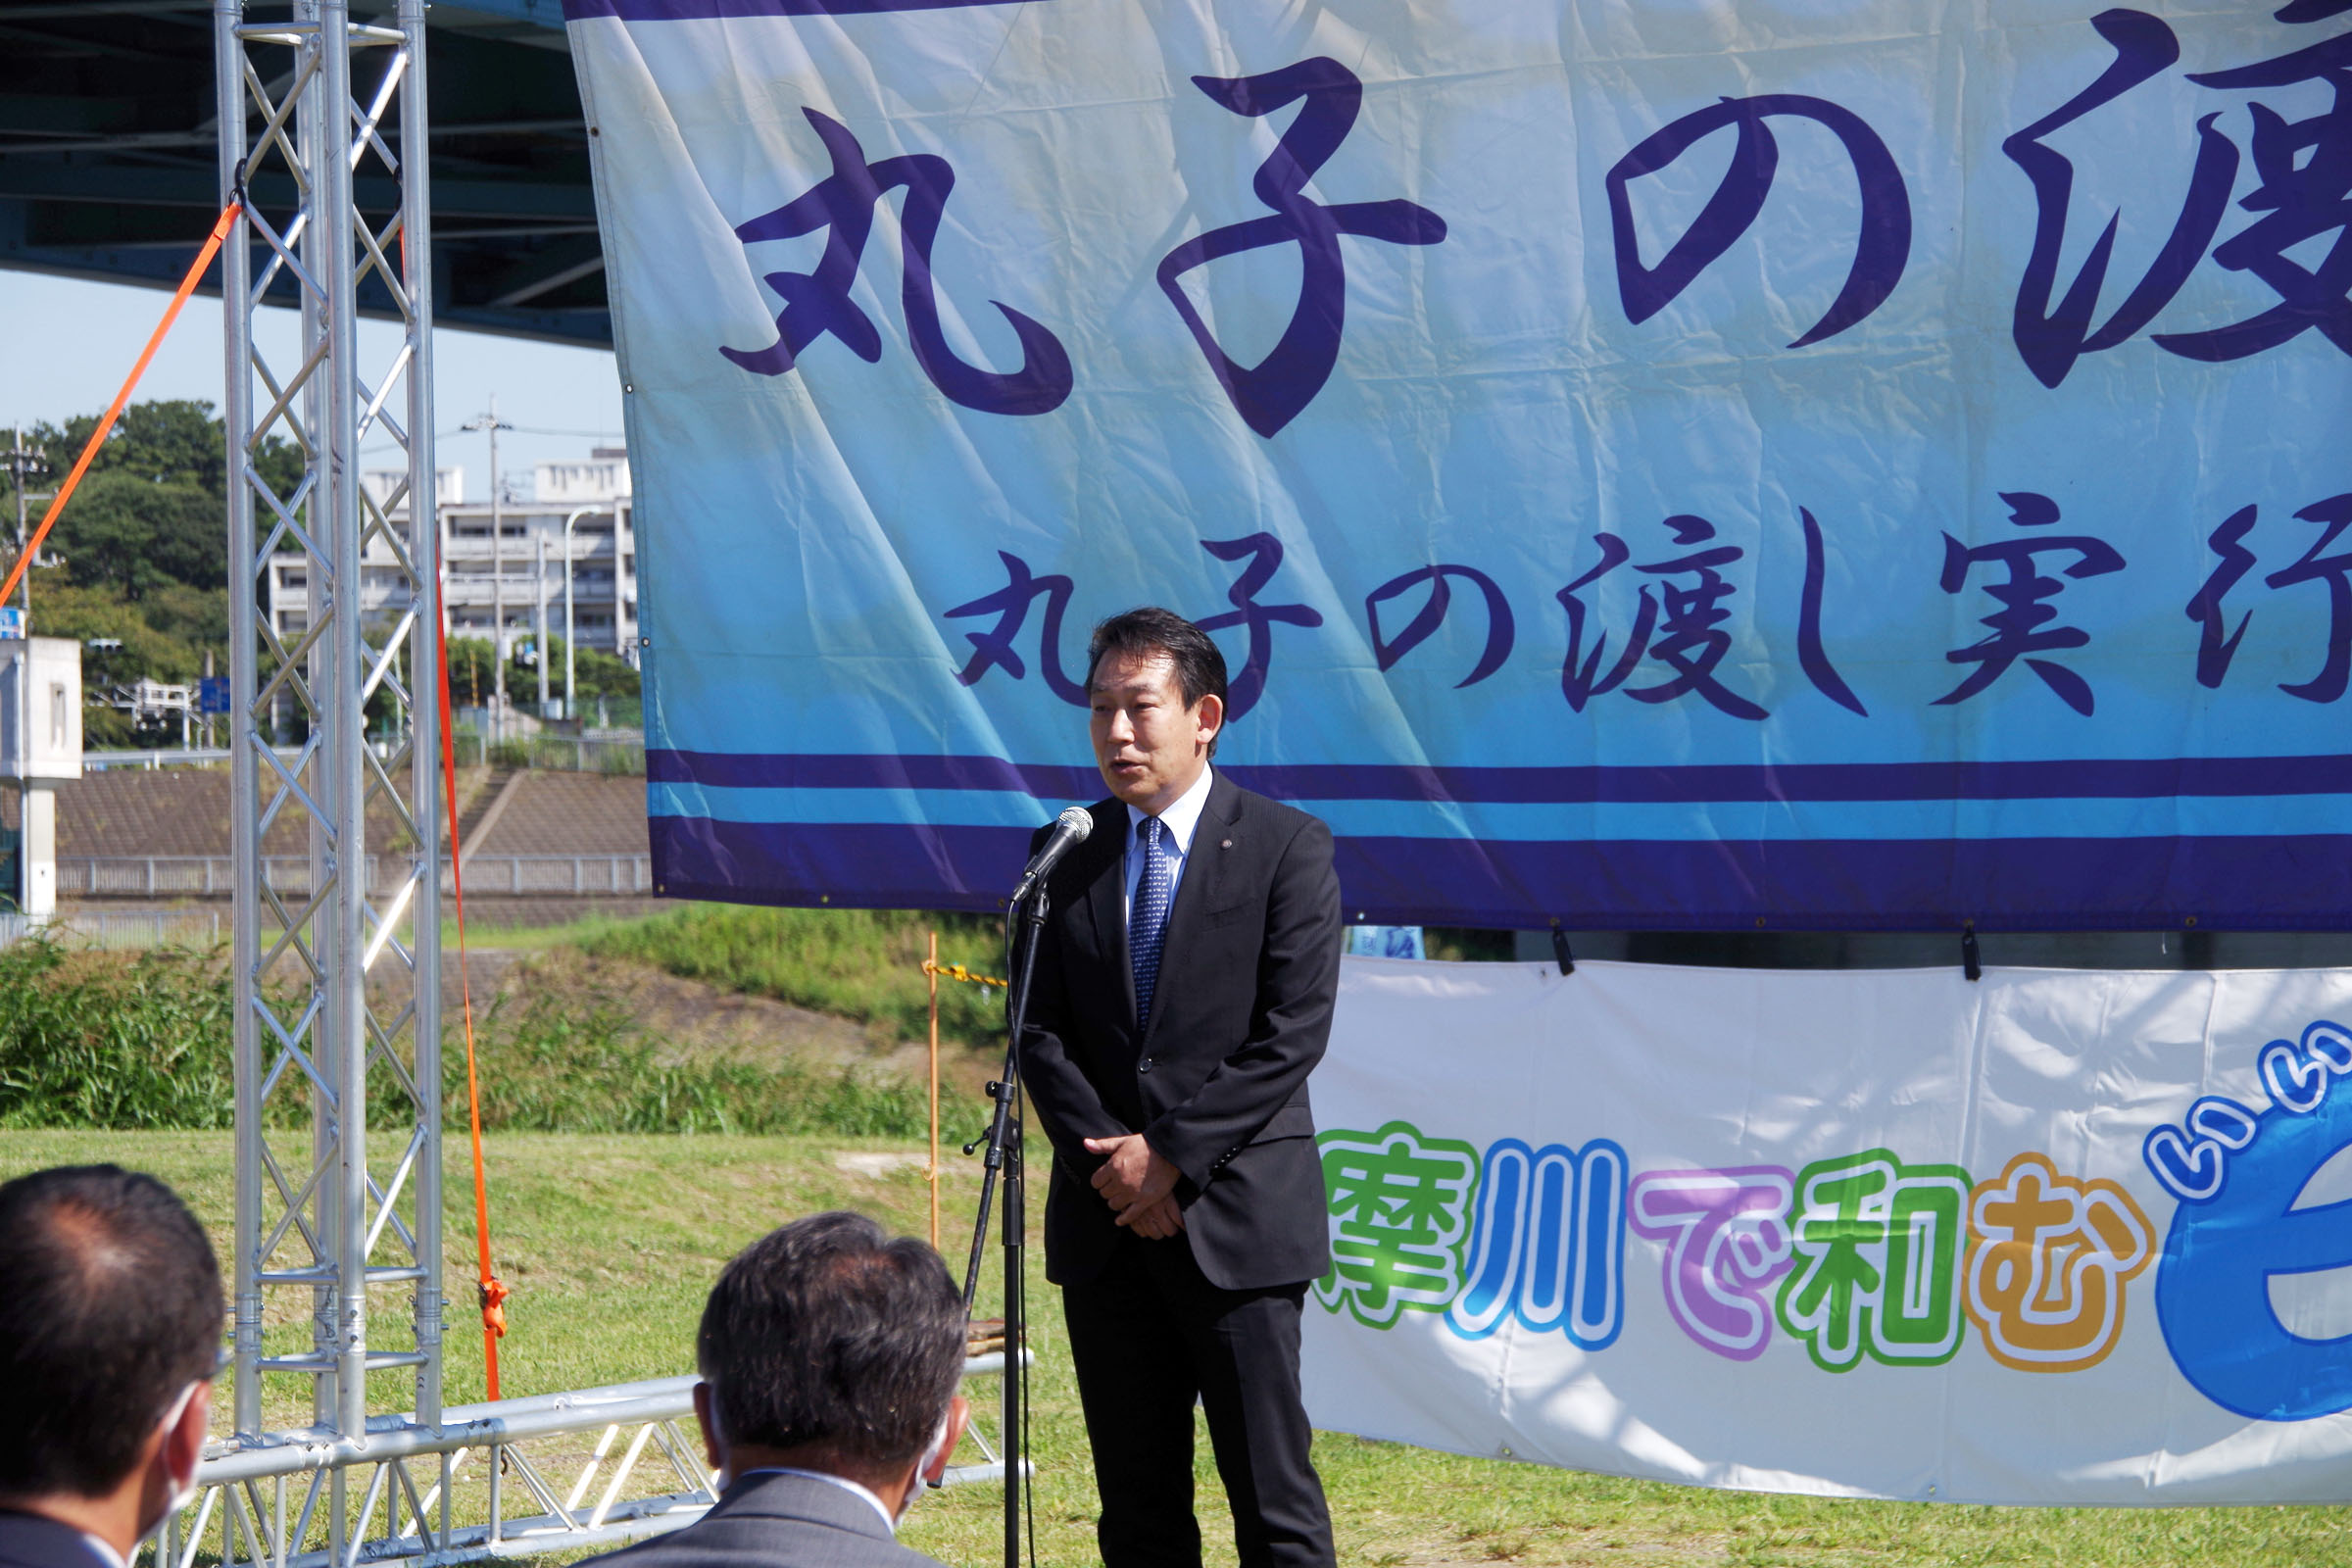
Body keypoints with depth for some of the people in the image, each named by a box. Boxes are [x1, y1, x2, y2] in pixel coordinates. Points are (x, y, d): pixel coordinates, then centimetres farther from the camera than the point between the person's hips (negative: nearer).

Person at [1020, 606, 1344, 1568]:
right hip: (1105, 1222, 4)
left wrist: (1172, 1153, -14)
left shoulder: (1287, 848, -2)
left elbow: (1294, 1031, -9)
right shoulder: (1065, 856, 11)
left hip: (1236, 1219, -4)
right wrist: (1107, 1158, -8)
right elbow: (1039, 1027, 7)